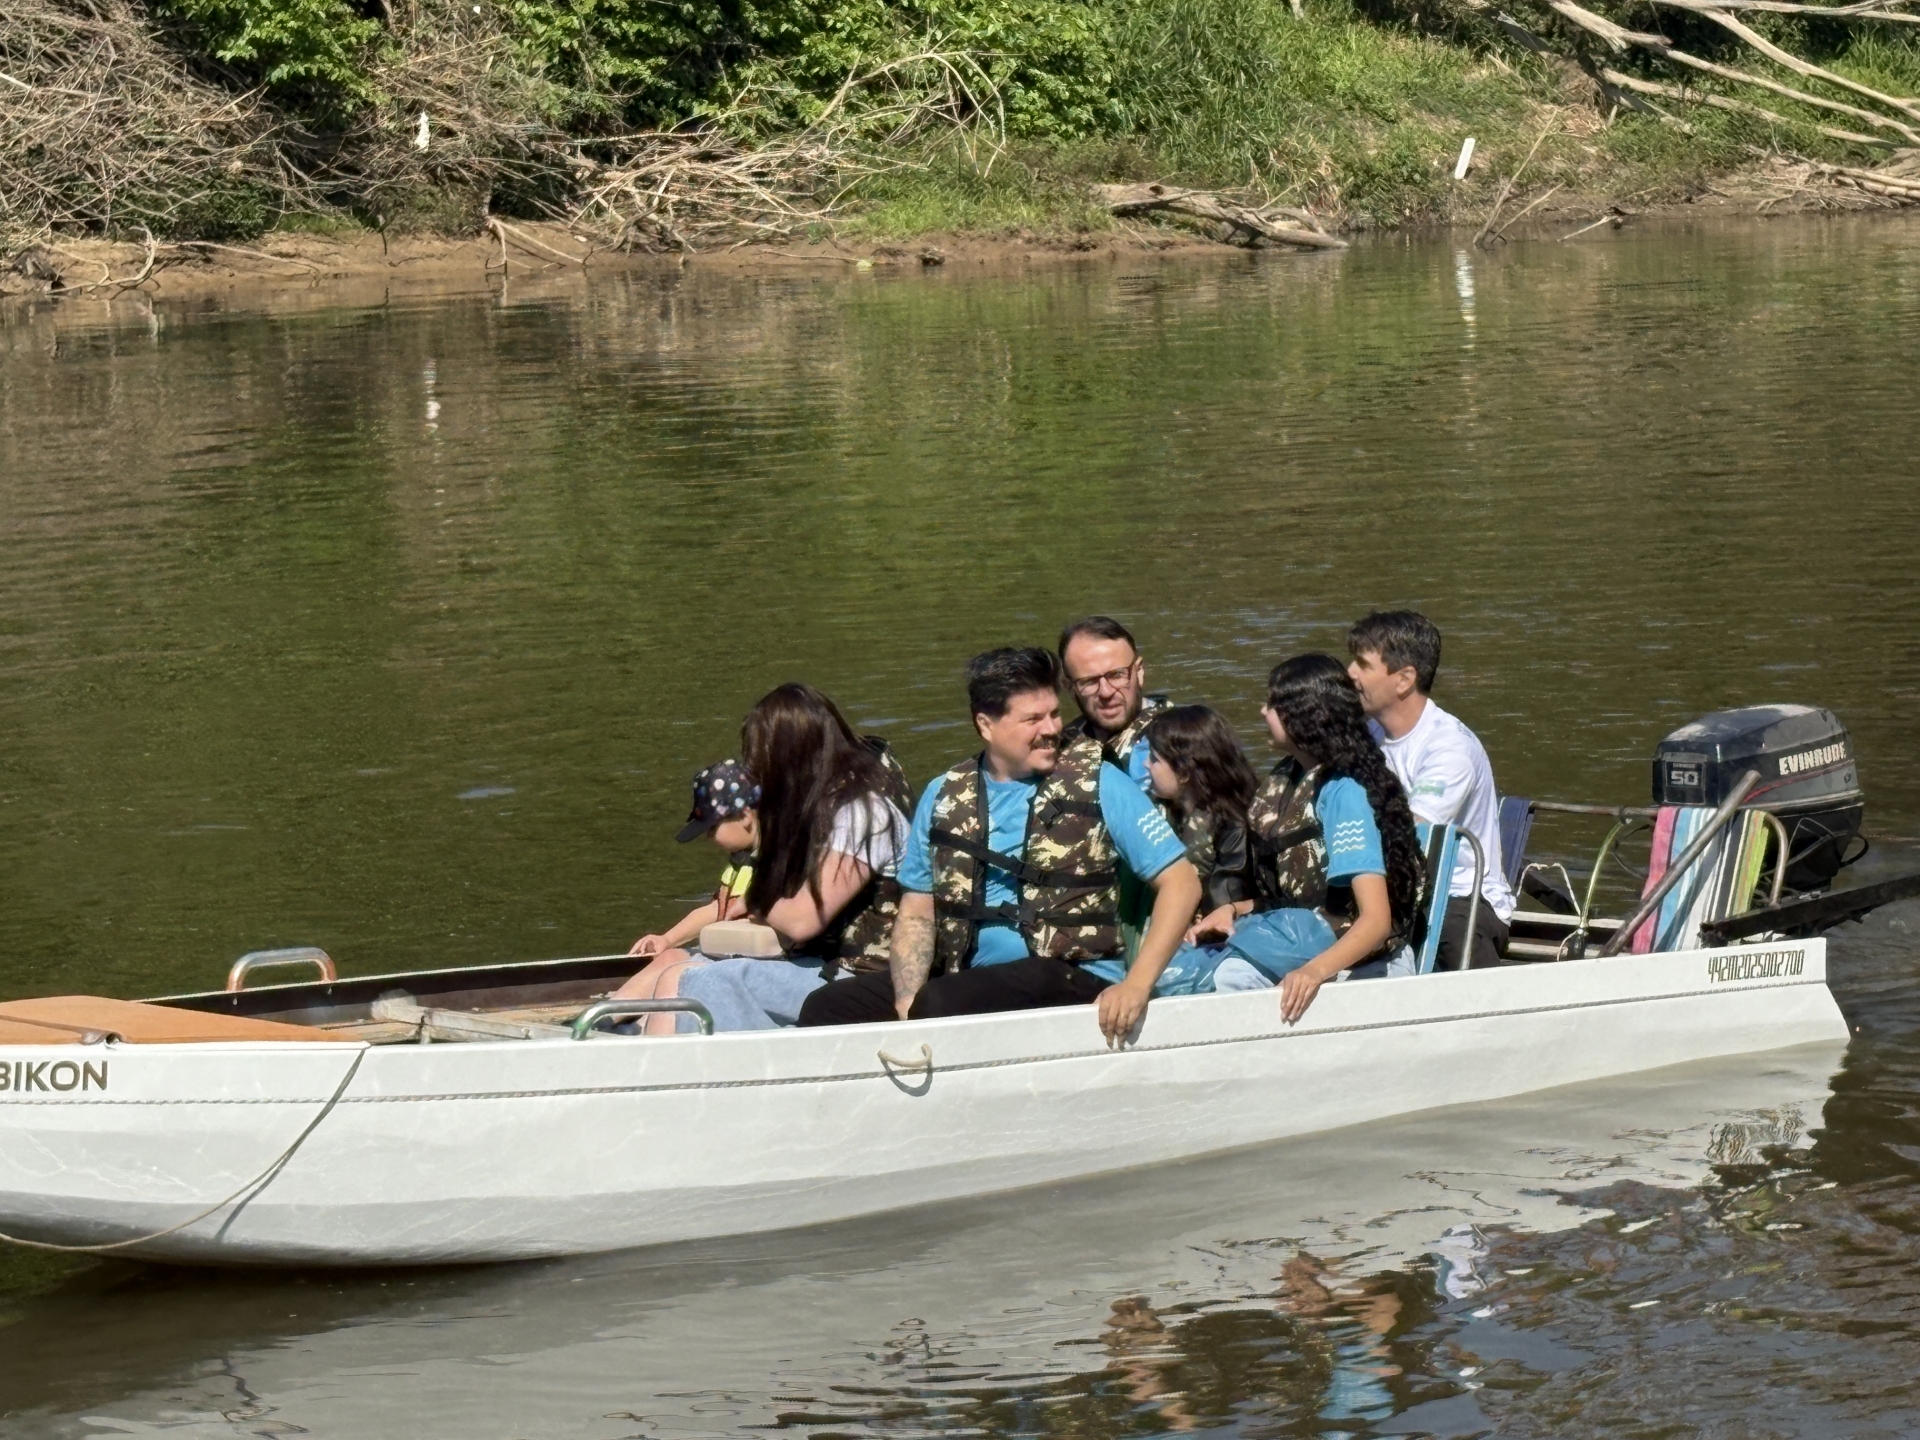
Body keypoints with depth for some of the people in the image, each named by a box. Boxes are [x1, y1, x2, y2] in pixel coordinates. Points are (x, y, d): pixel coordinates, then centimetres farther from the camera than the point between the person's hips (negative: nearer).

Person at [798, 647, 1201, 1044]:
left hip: (1074, 980, -4)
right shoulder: (944, 797, 12)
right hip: (967, 975, 5)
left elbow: (1181, 881, -1)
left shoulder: (1098, 784, 2)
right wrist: (907, 1003, -6)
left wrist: (1135, 986, -13)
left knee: (938, 1005, -32)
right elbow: (917, 913, 14)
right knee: (828, 1007, -15)